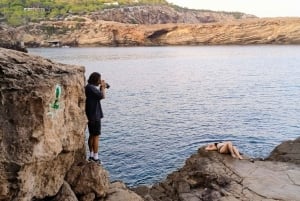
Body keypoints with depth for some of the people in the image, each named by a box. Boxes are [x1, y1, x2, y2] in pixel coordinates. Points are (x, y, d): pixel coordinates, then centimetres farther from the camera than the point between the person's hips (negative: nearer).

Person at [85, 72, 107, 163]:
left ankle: (91, 156, 26)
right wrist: (102, 87, -7)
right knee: (96, 136, -3)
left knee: (92, 135, 17)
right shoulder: (91, 88, -19)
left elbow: (98, 95, 21)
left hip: (90, 116, 10)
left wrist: (101, 87, 9)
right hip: (95, 116, -10)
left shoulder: (89, 87, 12)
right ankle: (95, 158, 3)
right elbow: (102, 96, -22)